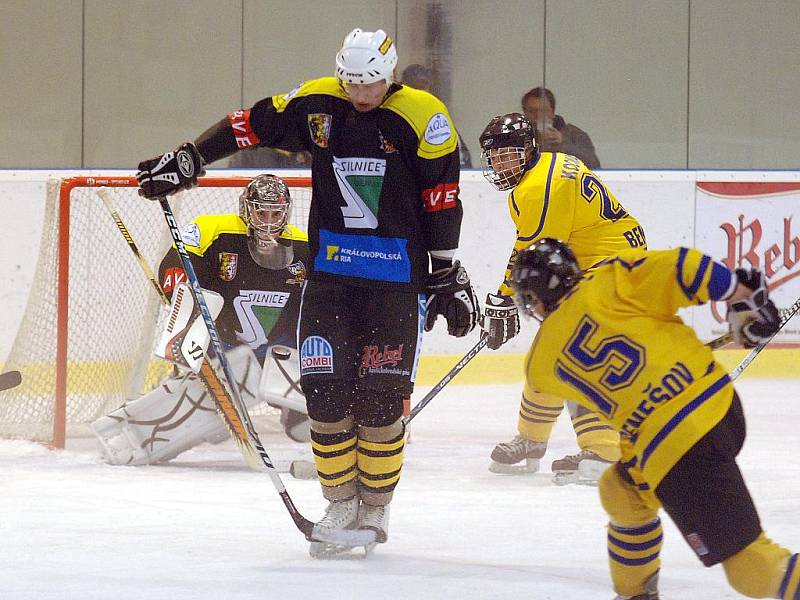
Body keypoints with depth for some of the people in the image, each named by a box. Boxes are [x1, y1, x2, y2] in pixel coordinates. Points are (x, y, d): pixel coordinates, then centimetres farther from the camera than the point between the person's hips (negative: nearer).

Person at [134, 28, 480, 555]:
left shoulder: (422, 117, -9)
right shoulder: (316, 105, 1)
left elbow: (442, 200, -6)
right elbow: (254, 124, 12)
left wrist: (446, 275, -4)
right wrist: (188, 159, 8)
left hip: (397, 278, -3)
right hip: (330, 269, 3)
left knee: (380, 396, -6)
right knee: (325, 390, -2)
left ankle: (375, 507, 9)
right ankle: (341, 502, 11)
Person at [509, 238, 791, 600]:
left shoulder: (541, 365, 8)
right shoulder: (608, 280, 4)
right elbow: (679, 270, -9)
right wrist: (744, 297, 3)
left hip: (677, 448, -6)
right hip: (721, 400, 6)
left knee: (745, 554, -4)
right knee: (622, 491, 27)